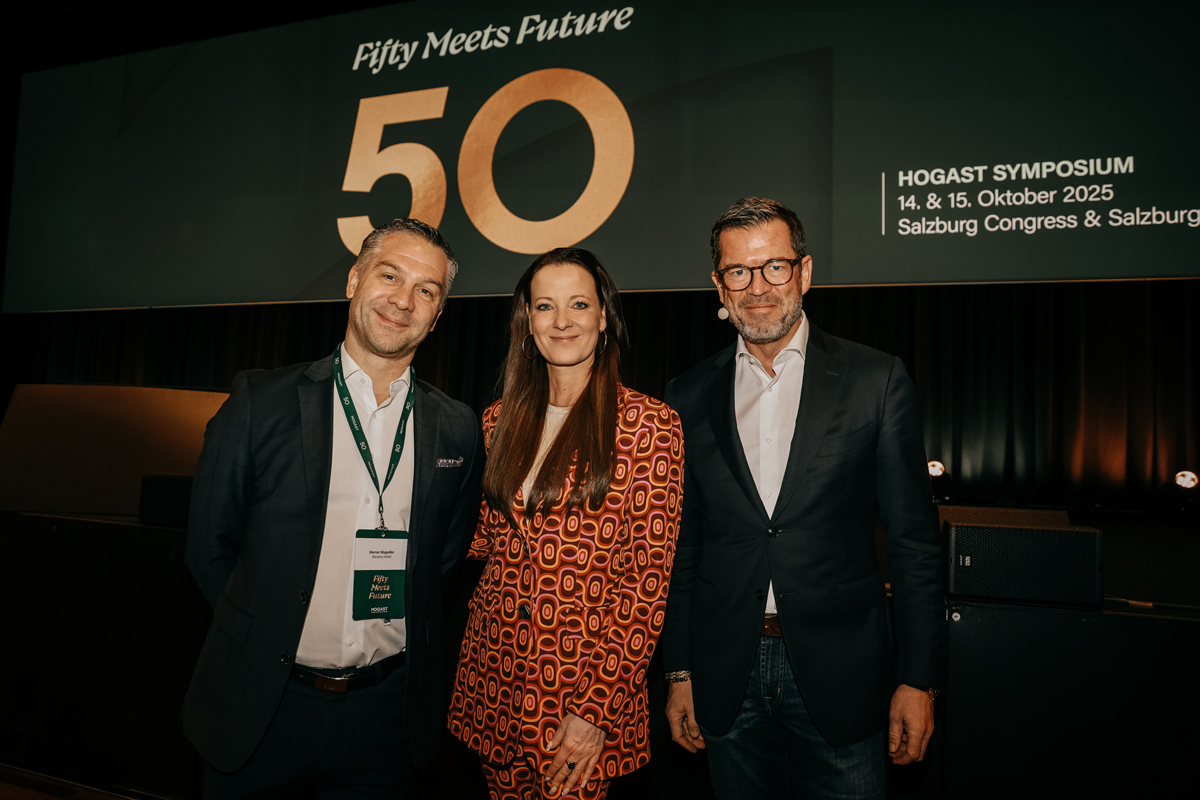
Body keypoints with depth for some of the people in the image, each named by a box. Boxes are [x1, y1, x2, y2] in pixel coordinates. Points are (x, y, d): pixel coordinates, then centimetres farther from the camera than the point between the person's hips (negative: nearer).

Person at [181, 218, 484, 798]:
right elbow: (209, 546, 0)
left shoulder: (458, 430, -2)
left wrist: (393, 636, 3)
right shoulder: (262, 401, -7)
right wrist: (265, 639, 2)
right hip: (263, 708, -1)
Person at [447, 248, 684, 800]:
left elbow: (648, 580, -11)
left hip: (584, 682, -4)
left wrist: (597, 710, -13)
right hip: (493, 675, 4)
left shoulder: (649, 424, -10)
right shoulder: (500, 421, 4)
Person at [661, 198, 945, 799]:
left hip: (839, 678, -2)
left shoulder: (876, 381, -4)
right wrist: (679, 674, 6)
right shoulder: (688, 399, 3)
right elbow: (682, 547, 6)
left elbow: (913, 541, -2)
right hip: (728, 685, 2)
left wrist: (919, 679, -4)